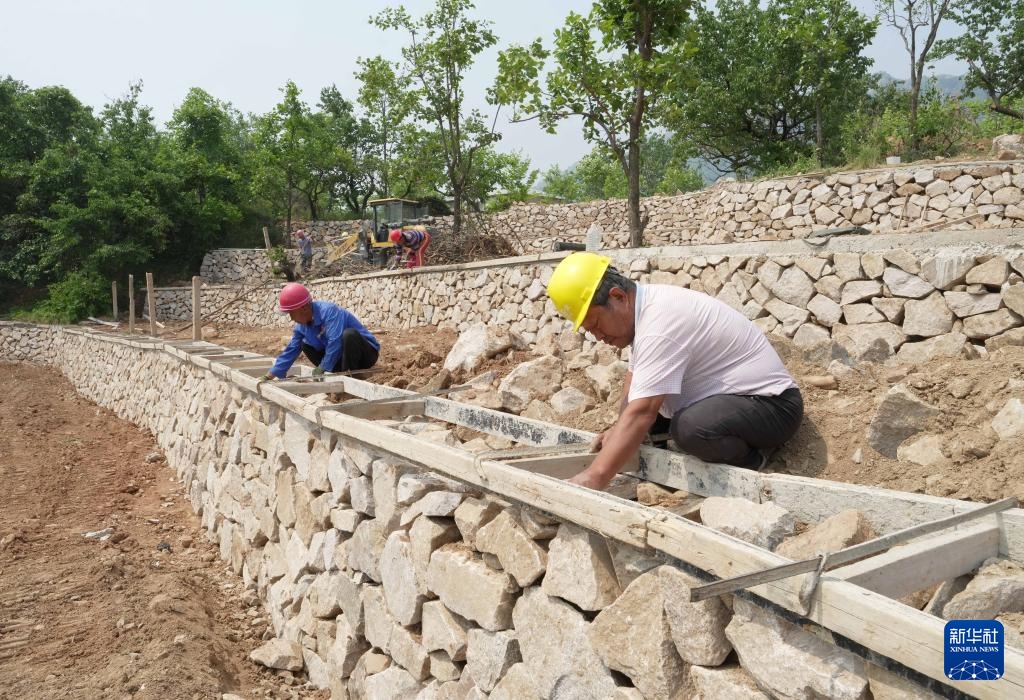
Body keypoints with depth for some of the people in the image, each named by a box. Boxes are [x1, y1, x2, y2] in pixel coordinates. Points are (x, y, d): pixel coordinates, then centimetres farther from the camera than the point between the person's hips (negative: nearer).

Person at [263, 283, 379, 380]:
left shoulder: (328, 311, -26)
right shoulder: (302, 325, -1)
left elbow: (335, 342, -34)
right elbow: (291, 351, 4)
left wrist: (323, 369, -26)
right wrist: (269, 376, 1)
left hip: (366, 351, -8)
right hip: (342, 354, 8)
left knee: (349, 334, -37)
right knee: (305, 344, 2)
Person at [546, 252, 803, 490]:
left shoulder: (660, 321, -29)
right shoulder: (645, 305, 1)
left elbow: (642, 413, -36)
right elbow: (635, 376, 13)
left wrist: (594, 477, -38)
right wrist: (620, 429, -2)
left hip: (771, 404, -10)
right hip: (728, 397, 10)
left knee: (689, 429, -36)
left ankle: (750, 457, -6)